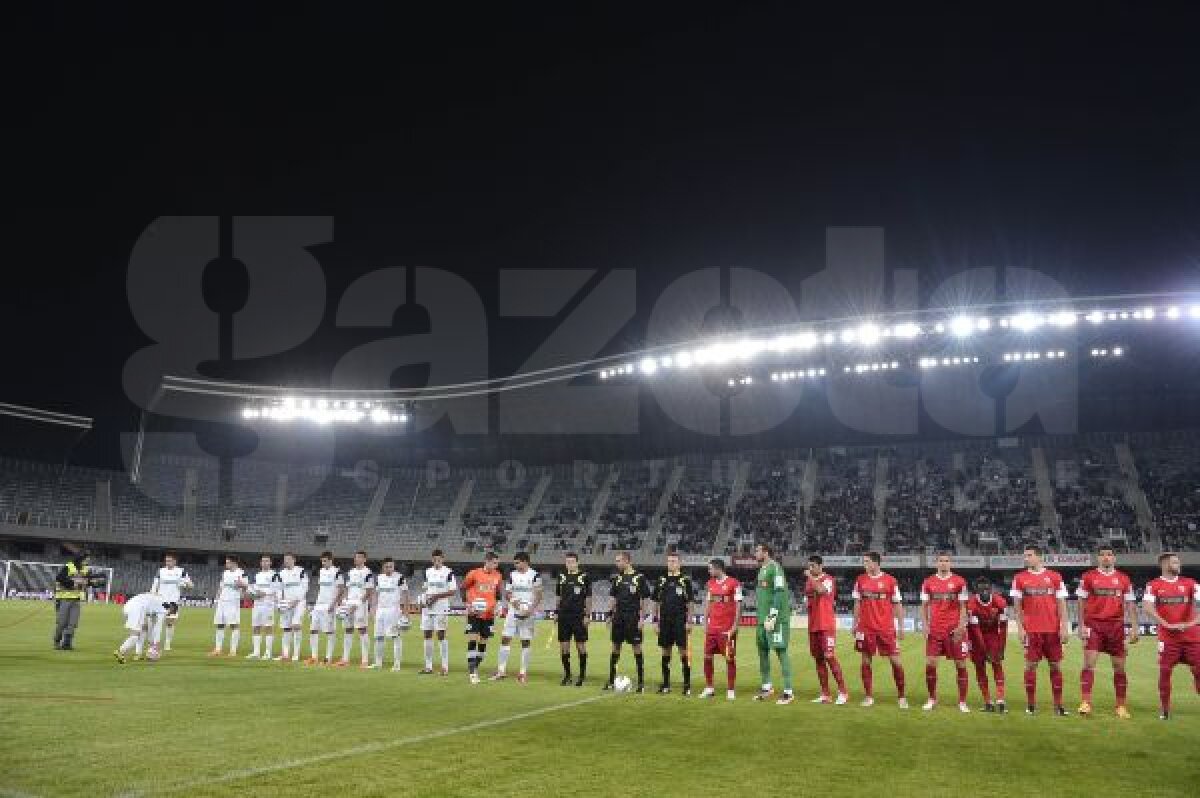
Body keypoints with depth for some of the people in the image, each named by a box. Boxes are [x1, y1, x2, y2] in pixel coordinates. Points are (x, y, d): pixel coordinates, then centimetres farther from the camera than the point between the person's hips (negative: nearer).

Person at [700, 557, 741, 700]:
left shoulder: (734, 583, -7)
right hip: (712, 628, 6)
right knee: (707, 656, 5)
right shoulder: (710, 584, 12)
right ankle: (709, 688, 16)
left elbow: (738, 606, -7)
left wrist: (735, 625, -11)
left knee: (730, 658, 1)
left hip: (727, 628, -6)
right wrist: (705, 623, 11)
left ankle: (731, 690, 9)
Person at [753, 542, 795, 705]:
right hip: (762, 618, 9)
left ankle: (788, 692, -2)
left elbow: (780, 593, -18)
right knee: (762, 651, 13)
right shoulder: (762, 570, 18)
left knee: (780, 651, -7)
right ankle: (766, 687, 25)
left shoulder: (775, 568, -11)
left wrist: (772, 617, -21)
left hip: (776, 618, -9)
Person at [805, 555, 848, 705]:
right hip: (813, 626, 7)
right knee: (818, 658, 7)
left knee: (829, 657, -10)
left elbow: (821, 591, -28)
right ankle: (824, 695, 11)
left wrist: (811, 577, -20)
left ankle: (843, 692, -2)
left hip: (827, 625, -7)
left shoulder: (828, 579, -7)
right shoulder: (809, 581, 15)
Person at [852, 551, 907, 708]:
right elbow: (857, 604, 11)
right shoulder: (860, 580, 6)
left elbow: (897, 605, 2)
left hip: (886, 628, -2)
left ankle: (901, 696, 10)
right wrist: (855, 623, 7)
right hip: (866, 628, 2)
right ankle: (869, 697, 14)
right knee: (866, 661, 4)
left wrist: (901, 627, 0)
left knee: (895, 660, -2)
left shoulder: (890, 580, -1)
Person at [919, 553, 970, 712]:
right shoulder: (928, 582, 6)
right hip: (934, 629, 2)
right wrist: (925, 625, -1)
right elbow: (924, 606, 10)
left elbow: (963, 607, 0)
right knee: (930, 663, -3)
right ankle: (932, 699, 10)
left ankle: (962, 702, 10)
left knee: (960, 664, 1)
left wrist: (961, 626, -10)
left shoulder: (959, 582, 1)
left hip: (954, 630, -1)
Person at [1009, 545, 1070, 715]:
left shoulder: (1054, 577, 5)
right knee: (1031, 665, 0)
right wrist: (1019, 627, -4)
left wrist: (1064, 627, -3)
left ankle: (1058, 704, 10)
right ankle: (1030, 704, 7)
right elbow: (1017, 605, 5)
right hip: (1031, 629, -1)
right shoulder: (1020, 578, 5)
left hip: (1053, 629, 1)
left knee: (1056, 665, 4)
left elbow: (1061, 604, 5)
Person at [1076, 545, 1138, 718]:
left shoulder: (1124, 579, 8)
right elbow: (1082, 603, 3)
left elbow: (1130, 604, 8)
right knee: (1089, 662, -11)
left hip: (1116, 626, 2)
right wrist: (1082, 625, -4)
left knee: (1119, 666, 6)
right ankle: (1085, 703, -12)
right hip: (1093, 624, -2)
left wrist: (1134, 627, 0)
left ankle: (1121, 706, 16)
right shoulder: (1088, 577, 3)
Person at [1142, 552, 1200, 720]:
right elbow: (1148, 608, -11)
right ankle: (1164, 708, 10)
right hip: (1168, 636, -2)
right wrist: (1168, 625, -17)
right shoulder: (1154, 585, 0)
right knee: (1165, 671, -2)